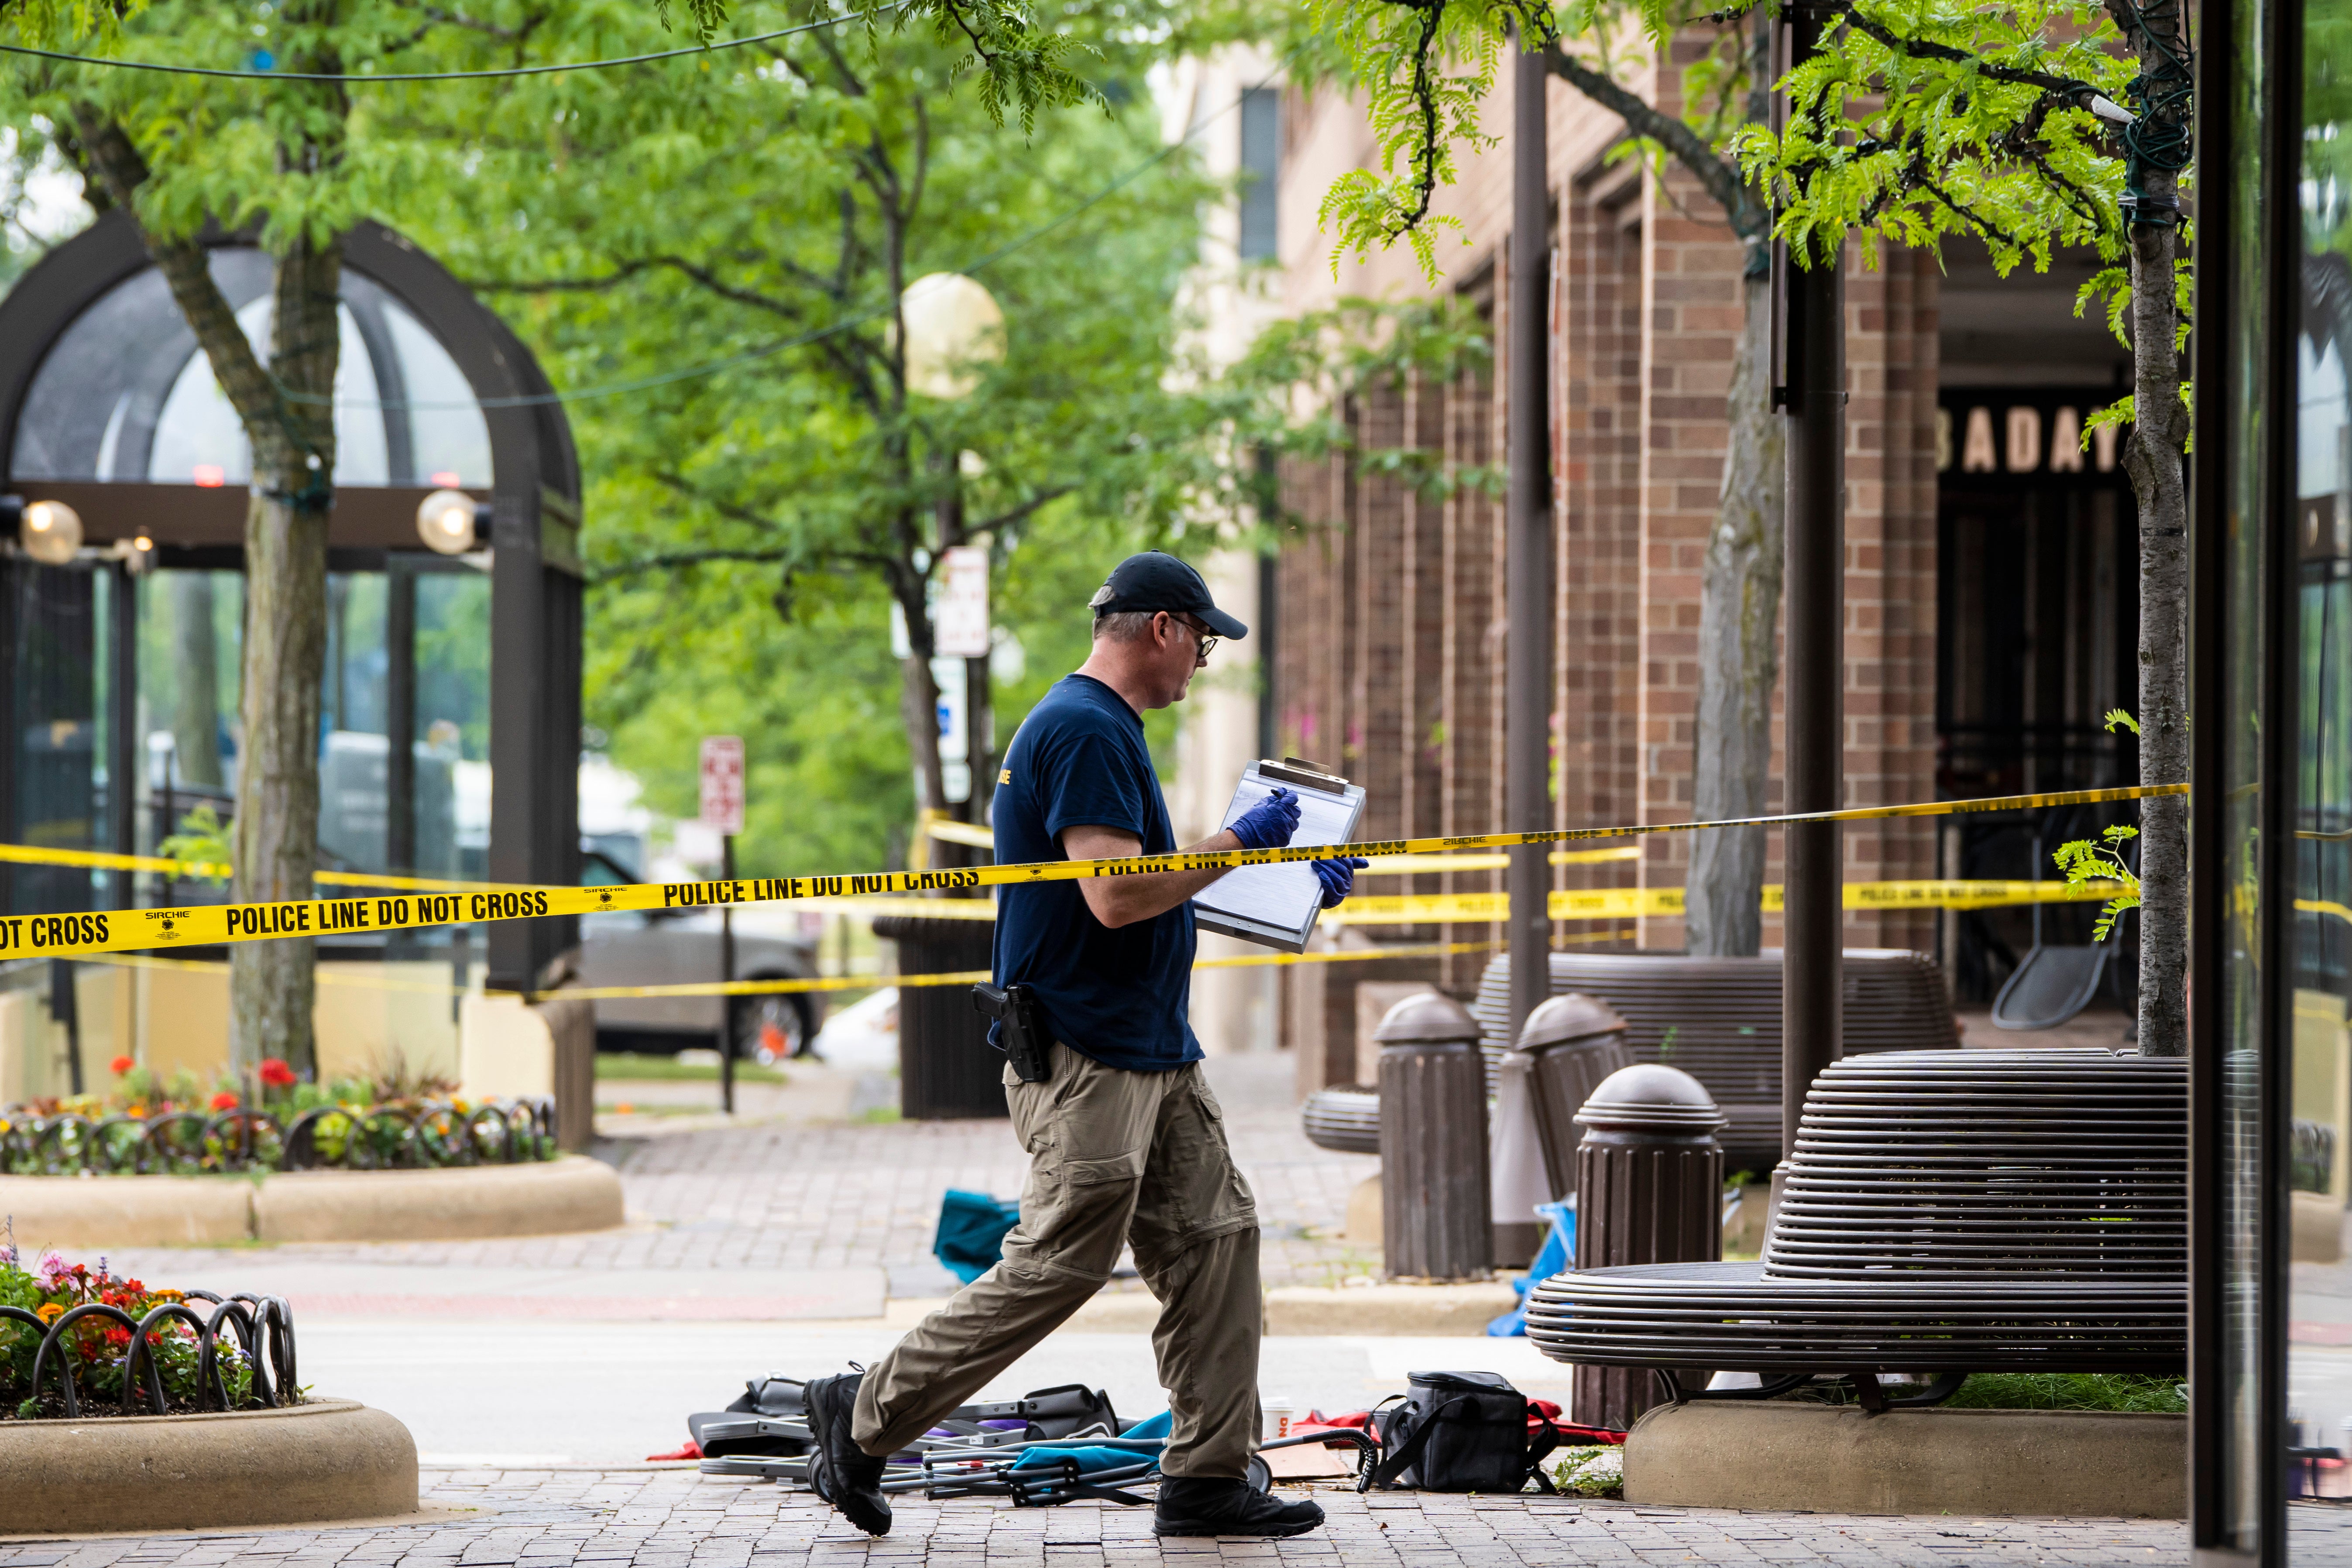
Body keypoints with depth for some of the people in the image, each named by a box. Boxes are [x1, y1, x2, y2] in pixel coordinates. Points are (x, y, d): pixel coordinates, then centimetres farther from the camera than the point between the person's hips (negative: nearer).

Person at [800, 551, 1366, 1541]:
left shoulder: (1108, 727, 19)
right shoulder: (1084, 730, -16)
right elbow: (1114, 896, -24)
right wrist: (1240, 844, -14)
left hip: (1157, 1052, 11)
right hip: (1086, 1059, -11)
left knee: (1215, 1239, 6)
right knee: (1057, 1267, -9)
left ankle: (1208, 1479, 8)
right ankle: (864, 1416, 2)